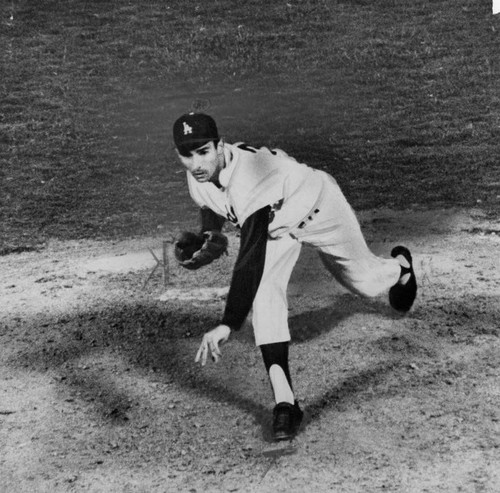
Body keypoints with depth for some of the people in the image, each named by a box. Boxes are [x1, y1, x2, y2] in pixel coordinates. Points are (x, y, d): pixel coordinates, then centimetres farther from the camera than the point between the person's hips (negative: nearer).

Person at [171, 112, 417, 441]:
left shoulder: (248, 179, -47)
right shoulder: (199, 179, -22)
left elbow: (250, 261, -53)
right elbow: (213, 208, 3)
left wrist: (228, 325, -60)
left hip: (318, 207, -5)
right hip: (277, 222, 5)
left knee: (364, 281, 16)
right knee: (263, 292, -22)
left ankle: (400, 267, 58)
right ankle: (285, 402, -21)